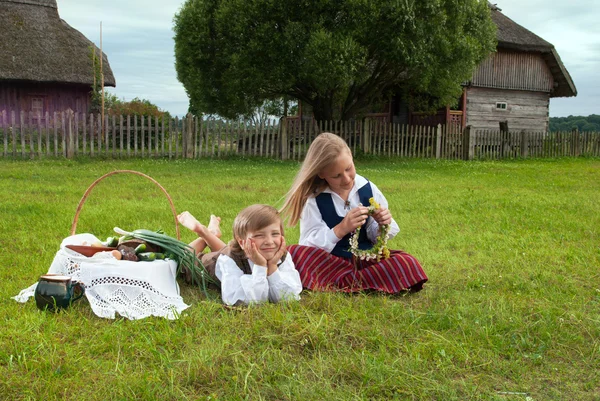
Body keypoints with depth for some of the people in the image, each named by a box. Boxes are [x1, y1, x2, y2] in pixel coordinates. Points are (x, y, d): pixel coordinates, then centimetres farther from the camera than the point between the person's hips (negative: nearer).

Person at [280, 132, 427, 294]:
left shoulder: (368, 189, 0)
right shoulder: (313, 199, -8)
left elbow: (375, 237, 8)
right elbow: (309, 246, -14)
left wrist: (384, 225, -15)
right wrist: (341, 229, -28)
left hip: (365, 258, 3)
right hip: (329, 262, -2)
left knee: (408, 263, -24)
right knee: (294, 253, -31)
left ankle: (338, 284, -25)